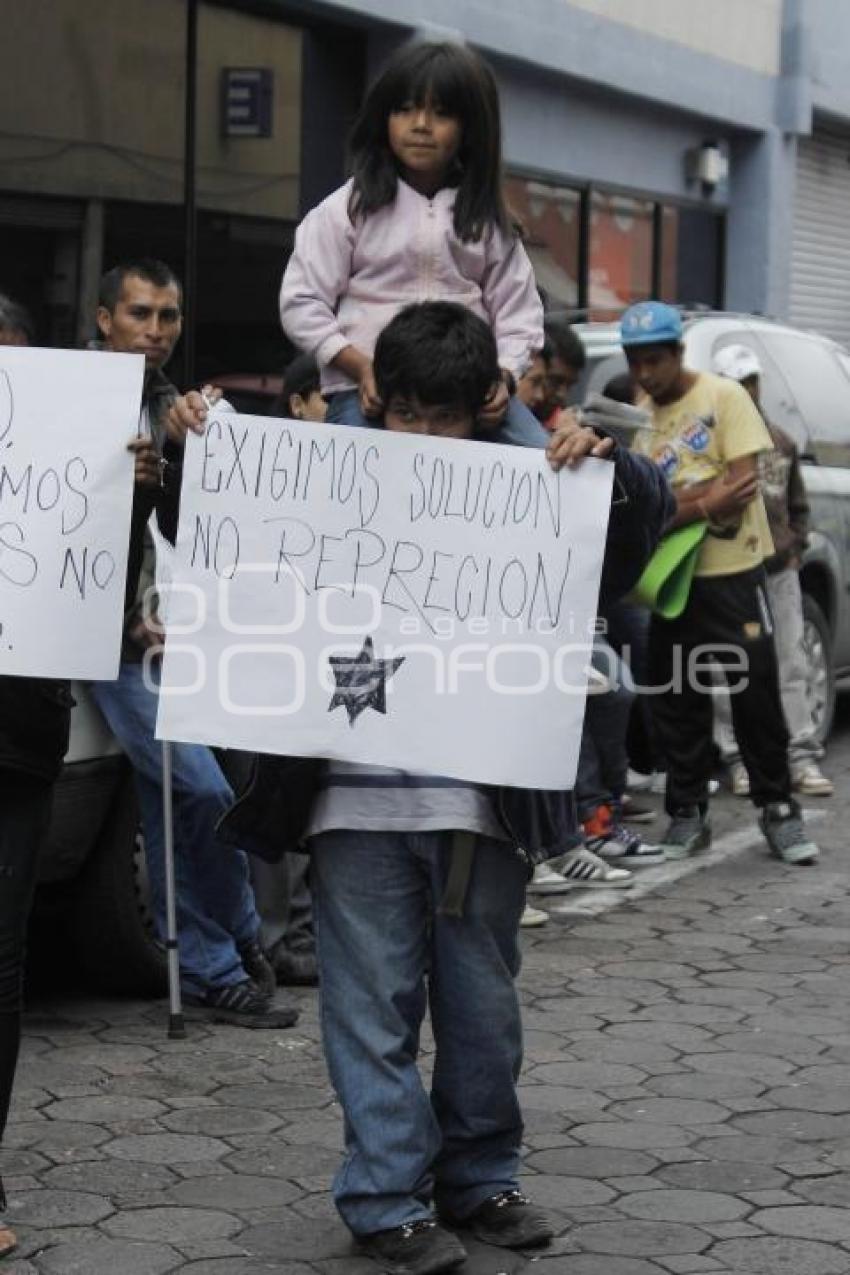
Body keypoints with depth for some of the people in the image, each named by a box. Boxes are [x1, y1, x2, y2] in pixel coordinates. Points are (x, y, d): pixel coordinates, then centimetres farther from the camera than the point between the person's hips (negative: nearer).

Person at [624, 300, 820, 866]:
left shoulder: (724, 396, -6)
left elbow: (743, 486, -14)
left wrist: (670, 512, -19)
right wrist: (708, 501, -15)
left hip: (732, 571, -4)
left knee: (757, 693, 0)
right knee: (676, 698, 7)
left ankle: (778, 808, 11)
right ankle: (687, 813, 16)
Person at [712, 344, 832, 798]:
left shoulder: (781, 442, 16)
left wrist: (795, 546, 14)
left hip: (779, 569, 6)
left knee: (791, 665, 6)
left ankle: (802, 756, 9)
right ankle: (739, 758, 6)